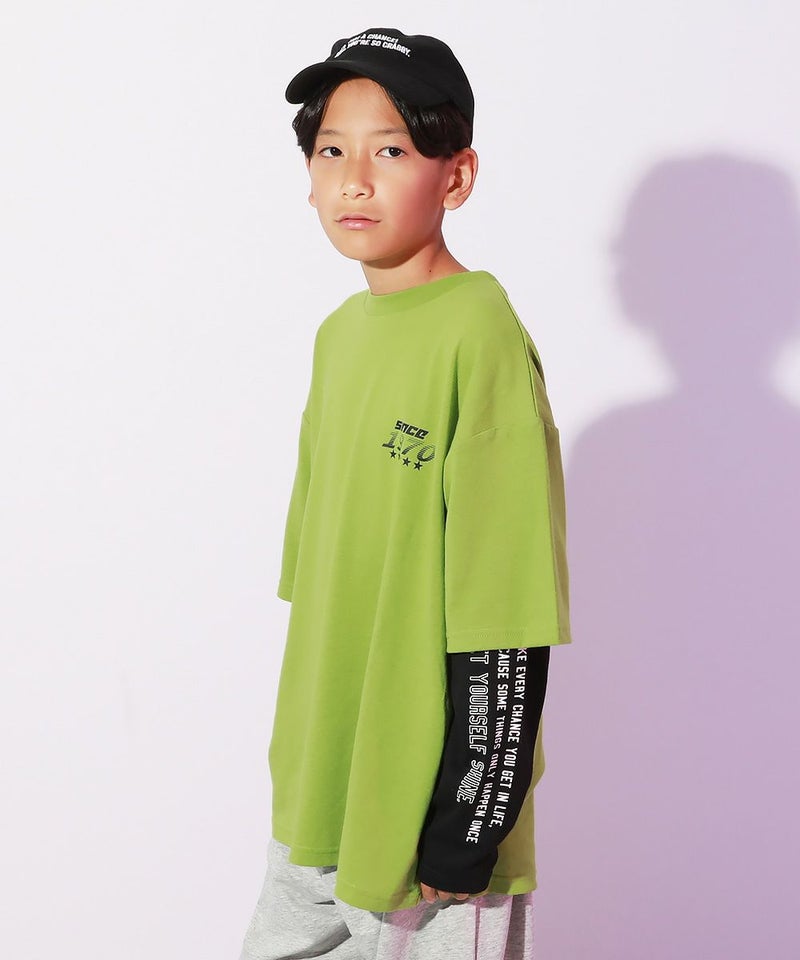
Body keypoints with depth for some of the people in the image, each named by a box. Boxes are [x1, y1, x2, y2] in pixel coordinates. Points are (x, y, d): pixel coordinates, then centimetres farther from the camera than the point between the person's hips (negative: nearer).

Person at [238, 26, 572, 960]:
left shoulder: (480, 335, -16)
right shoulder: (339, 333, 7)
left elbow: (505, 615, -17)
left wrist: (472, 820, -16)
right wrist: (301, 762, 17)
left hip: (430, 812, -7)